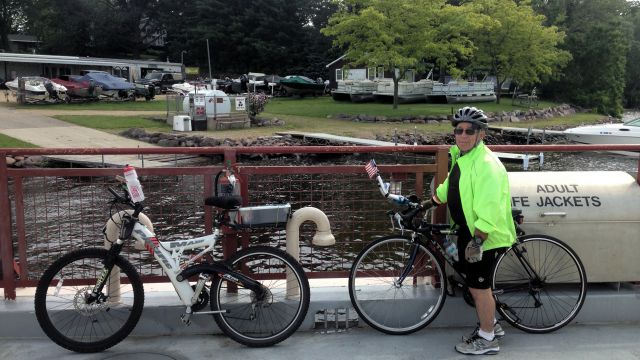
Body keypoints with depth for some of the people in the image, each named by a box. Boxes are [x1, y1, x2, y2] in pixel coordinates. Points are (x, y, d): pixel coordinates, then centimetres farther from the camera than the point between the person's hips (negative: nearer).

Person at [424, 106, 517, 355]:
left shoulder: (486, 164, -24)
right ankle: (490, 324, 38)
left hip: (485, 236, -9)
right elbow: (450, 186, 24)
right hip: (468, 230, 9)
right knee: (471, 280, 20)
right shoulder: (460, 156, 7)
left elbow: (489, 208, -29)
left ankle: (487, 339, 18)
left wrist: (477, 240, -29)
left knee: (478, 285, 2)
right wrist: (430, 202, 29)